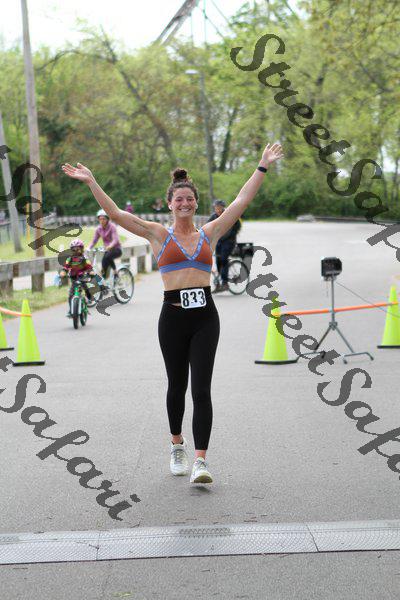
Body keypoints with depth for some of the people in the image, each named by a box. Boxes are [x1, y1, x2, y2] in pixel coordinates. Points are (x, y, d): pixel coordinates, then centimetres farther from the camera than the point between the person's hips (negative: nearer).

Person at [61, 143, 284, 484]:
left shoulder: (209, 233, 11)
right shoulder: (158, 235, 7)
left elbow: (242, 201, 11)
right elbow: (114, 213, 2)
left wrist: (262, 167, 10)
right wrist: (91, 182, -4)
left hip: (205, 317, 0)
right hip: (173, 316, 0)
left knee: (201, 389, -8)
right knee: (177, 386, 12)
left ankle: (200, 461, -10)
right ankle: (178, 445, 35)